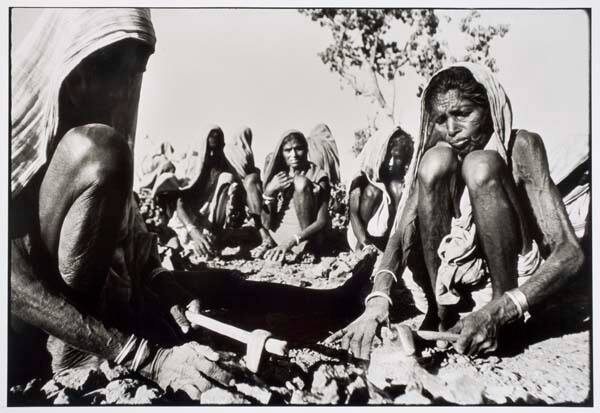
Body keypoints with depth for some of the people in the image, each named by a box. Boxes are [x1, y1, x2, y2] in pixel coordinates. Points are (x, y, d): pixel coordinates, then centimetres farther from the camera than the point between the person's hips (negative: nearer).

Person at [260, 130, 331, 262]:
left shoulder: (317, 175, -7)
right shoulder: (277, 175, 4)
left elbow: (322, 221, -18)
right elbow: (267, 224, 0)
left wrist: (292, 241, -33)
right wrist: (269, 192, -17)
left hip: (306, 236, -4)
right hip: (280, 235, 4)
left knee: (301, 182, -22)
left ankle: (306, 248, -20)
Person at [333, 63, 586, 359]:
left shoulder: (521, 145, -15)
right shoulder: (432, 155, -6)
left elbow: (570, 251, -24)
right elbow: (402, 234, -17)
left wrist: (496, 312, -40)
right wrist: (379, 297, -37)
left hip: (513, 271, -2)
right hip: (453, 270, 3)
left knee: (480, 165, -27)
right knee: (437, 161, -23)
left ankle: (505, 319, -20)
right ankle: (440, 313, -17)